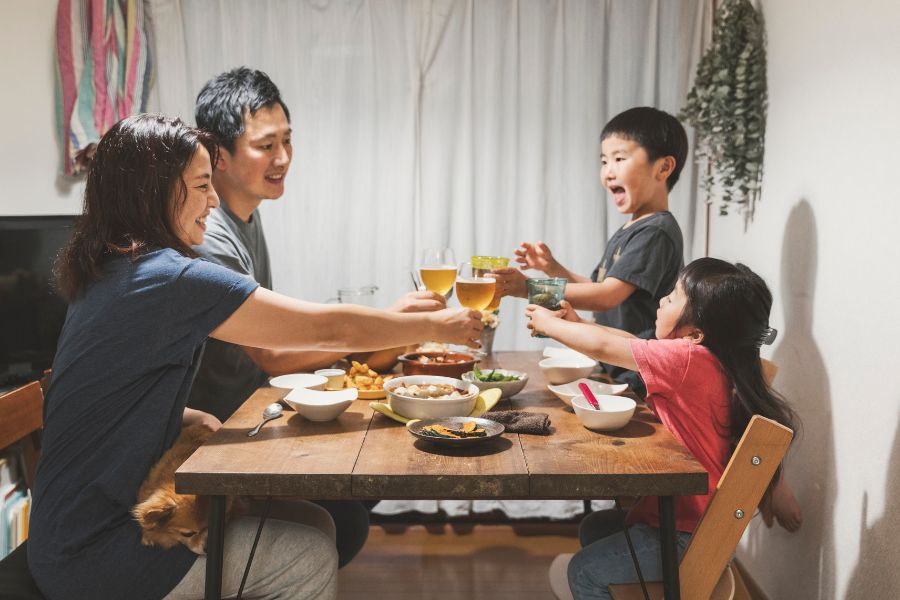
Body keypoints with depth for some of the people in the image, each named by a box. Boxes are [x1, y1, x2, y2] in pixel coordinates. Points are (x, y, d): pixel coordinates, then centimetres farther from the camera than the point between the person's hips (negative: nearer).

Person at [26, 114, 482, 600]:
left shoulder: (107, 273, 6)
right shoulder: (172, 279, -24)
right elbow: (330, 328, -18)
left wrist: (197, 418, 0)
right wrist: (437, 324, -6)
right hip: (97, 559, -8)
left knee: (314, 525, 8)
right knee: (310, 557, -3)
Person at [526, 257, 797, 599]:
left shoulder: (690, 359, -27)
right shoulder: (714, 359, 0)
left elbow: (602, 347, -18)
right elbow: (635, 342, 10)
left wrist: (547, 323, -3)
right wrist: (577, 323, 7)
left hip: (688, 536, -10)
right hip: (693, 515, 10)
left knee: (584, 571, -2)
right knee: (593, 530, 22)